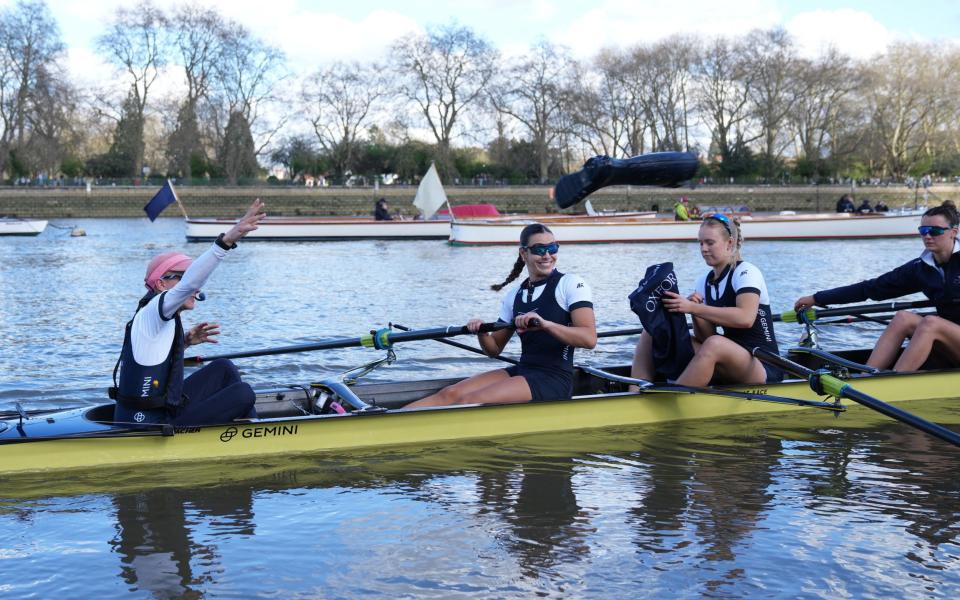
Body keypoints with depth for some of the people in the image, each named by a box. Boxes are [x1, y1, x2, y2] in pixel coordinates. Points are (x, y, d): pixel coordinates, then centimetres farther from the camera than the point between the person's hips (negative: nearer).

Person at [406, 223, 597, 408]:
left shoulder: (570, 284, -5)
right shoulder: (514, 296, 13)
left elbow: (589, 339, -18)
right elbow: (494, 350, 15)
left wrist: (545, 324, -32)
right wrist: (481, 333, -8)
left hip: (555, 380, -6)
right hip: (522, 372, 7)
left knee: (469, 401, -22)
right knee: (450, 394, -11)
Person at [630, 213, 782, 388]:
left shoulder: (746, 272, -7)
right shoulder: (703, 283, 11)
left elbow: (746, 318, -27)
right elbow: (705, 338, 5)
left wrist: (693, 308, -27)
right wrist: (696, 314, -15)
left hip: (763, 368, -7)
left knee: (715, 344, -39)